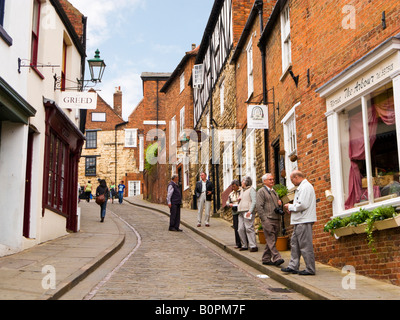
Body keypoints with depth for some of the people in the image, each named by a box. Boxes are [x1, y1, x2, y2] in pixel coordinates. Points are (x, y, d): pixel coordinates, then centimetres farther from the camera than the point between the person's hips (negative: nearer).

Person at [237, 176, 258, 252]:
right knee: (241, 229, 4)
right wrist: (239, 199, 12)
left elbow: (254, 201, -12)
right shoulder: (243, 190, 23)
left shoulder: (251, 189, -4)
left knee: (249, 228, -13)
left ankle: (253, 246, -13)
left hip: (248, 211, -9)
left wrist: (250, 211, -22)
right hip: (241, 211, 9)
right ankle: (244, 245, 12)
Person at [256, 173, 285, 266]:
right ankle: (276, 258, -19)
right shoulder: (261, 192, -1)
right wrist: (265, 220, -17)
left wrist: (280, 203, 8)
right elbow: (259, 206, -10)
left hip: (276, 219, 8)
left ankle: (266, 259, 14)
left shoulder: (274, 192, 23)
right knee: (271, 240, -12)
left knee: (271, 240, 8)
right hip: (267, 219, -8)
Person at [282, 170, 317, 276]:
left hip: (304, 221, -11)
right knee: (294, 243, 13)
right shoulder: (302, 187, 19)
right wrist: (291, 209, 12)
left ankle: (310, 269, 1)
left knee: (305, 245, -6)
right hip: (299, 221, 11)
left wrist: (290, 207, -9)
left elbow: (302, 205, -23)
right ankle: (293, 267, 18)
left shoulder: (305, 187, -15)